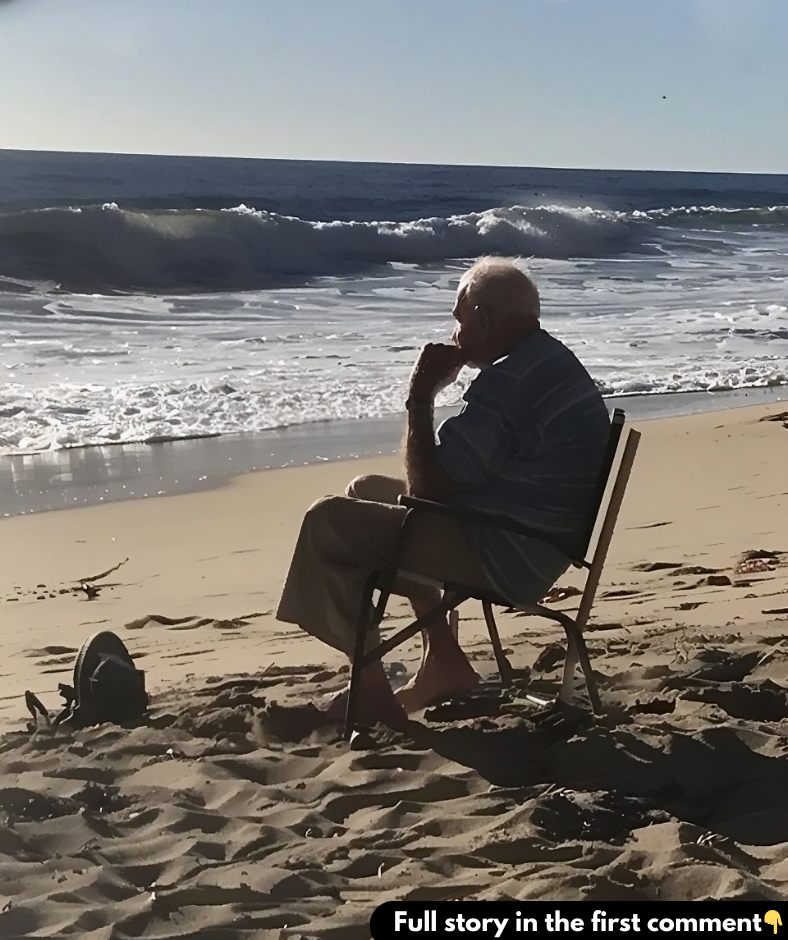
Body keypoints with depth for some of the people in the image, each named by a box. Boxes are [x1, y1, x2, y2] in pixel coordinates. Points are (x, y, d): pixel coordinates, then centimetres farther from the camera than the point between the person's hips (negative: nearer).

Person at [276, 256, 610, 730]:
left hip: (505, 560, -11)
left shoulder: (507, 380, -23)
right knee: (366, 491, 23)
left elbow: (427, 487, -21)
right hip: (532, 543, 11)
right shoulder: (552, 360, 11)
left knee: (327, 522, -7)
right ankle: (445, 661, 19)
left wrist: (421, 395, -12)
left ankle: (372, 690, 1)